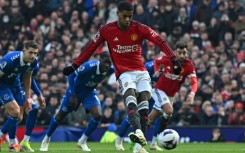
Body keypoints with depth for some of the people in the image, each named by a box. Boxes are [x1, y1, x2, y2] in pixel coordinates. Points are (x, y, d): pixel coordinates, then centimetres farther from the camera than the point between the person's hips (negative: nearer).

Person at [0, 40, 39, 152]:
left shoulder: (33, 61, -12)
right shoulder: (10, 60, -34)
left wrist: (28, 97, 10)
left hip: (15, 83, 7)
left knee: (19, 117, 6)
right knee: (15, 112, -18)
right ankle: (12, 144, 0)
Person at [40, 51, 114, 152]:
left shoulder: (110, 70, -24)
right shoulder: (89, 66, -37)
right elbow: (71, 75, -25)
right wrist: (73, 95, -25)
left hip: (89, 92, 3)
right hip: (75, 91, -3)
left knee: (98, 115, -18)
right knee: (60, 115, 10)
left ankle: (82, 141, 1)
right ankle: (46, 139, 33)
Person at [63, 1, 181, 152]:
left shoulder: (140, 28, -6)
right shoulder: (106, 30, -6)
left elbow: (160, 41, -7)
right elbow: (91, 48, 3)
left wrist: (174, 59, -17)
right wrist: (75, 66, 4)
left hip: (141, 71, 3)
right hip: (124, 72, -3)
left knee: (144, 100, -14)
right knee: (130, 96, -28)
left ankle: (142, 137, -13)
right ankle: (138, 131, -49)